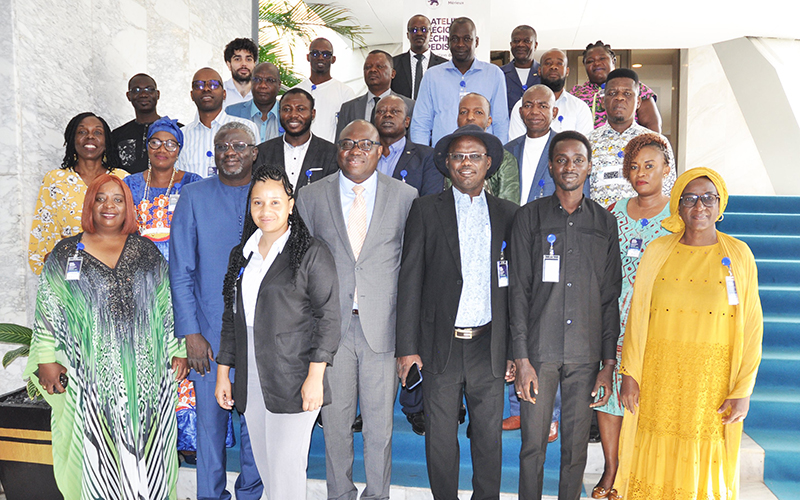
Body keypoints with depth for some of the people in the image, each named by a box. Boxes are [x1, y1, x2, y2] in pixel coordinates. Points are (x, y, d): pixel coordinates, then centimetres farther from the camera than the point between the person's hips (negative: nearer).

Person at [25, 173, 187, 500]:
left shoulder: (146, 251, 9)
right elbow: (48, 310, 6)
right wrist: (47, 360, -1)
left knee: (146, 447, 7)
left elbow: (167, 304, 10)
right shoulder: (66, 253, 6)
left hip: (146, 372, 1)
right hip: (91, 372, -1)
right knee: (97, 450, 3)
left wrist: (179, 351, 5)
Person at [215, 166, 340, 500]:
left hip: (292, 381, -6)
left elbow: (328, 318, -8)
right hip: (251, 381, 6)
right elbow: (231, 318, 17)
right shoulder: (242, 254, 13)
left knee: (286, 468, -3)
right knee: (264, 464, 13)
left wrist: (315, 377, -14)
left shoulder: (312, 254, -5)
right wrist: (223, 372, 14)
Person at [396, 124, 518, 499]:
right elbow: (409, 281, -2)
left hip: (489, 345, 2)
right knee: (440, 436, 9)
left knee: (490, 434, 11)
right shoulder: (426, 210, 2)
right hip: (440, 343, -1)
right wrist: (406, 346, -6)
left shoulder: (508, 214, 8)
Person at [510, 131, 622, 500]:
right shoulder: (530, 216, 3)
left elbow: (611, 296, 8)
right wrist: (522, 358, -7)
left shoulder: (605, 222, 9)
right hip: (539, 350, -1)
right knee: (533, 444, 5)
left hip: (585, 353, 2)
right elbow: (518, 289, -1)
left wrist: (609, 363, 2)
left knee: (577, 446, 9)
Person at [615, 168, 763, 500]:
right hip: (659, 379, 1)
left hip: (712, 383, -1)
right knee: (656, 460, 8)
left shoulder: (738, 255, 0)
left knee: (703, 464, 7)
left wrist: (743, 391, -6)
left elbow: (751, 325, -1)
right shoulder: (658, 251, 2)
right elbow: (637, 315, 3)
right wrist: (629, 374, -1)